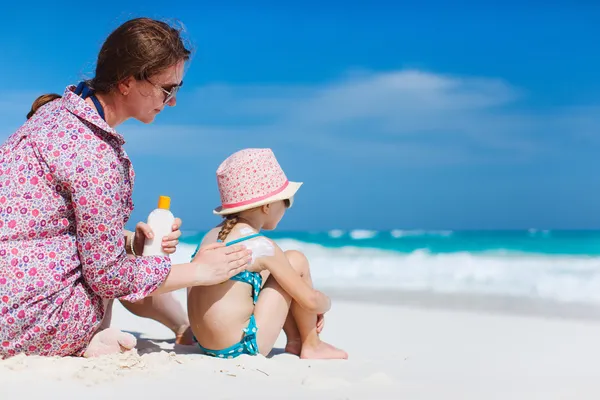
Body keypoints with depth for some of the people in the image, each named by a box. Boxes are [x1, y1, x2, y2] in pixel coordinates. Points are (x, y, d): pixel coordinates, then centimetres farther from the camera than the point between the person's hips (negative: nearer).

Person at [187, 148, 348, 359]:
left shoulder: (213, 234, 9)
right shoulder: (262, 247, -13)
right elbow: (310, 300, -8)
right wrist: (325, 304, 16)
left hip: (205, 343, 8)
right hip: (241, 347, -8)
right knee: (296, 261, 2)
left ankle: (295, 340, 25)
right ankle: (312, 346, 12)